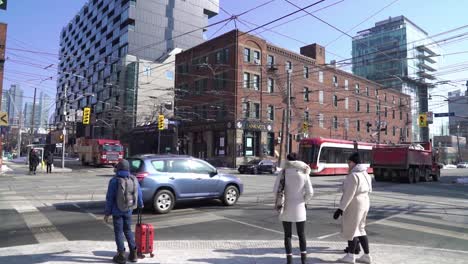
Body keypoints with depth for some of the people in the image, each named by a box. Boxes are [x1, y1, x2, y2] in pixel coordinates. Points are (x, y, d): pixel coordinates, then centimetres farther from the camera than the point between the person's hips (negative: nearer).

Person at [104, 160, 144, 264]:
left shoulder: (114, 181, -15)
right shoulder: (134, 179, -2)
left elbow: (109, 198, -12)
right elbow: (139, 194, 8)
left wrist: (107, 213, -3)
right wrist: (140, 205, 27)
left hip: (117, 211, -4)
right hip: (128, 211, 4)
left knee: (119, 232, 7)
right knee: (128, 230, 17)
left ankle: (121, 255, 11)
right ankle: (133, 253, 20)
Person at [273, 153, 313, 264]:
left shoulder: (283, 173, -7)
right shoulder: (304, 174, -3)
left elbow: (276, 190, -11)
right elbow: (310, 192, -5)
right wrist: (303, 201, 12)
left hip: (286, 208, -1)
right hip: (299, 208, 1)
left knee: (287, 235, 10)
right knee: (301, 235, 15)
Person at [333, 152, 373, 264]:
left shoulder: (353, 175, -19)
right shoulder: (365, 174, 10)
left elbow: (349, 194, -23)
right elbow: (368, 190, 15)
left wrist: (341, 208, -20)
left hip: (354, 205, -9)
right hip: (364, 203, 9)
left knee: (351, 229, 4)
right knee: (360, 229, 17)